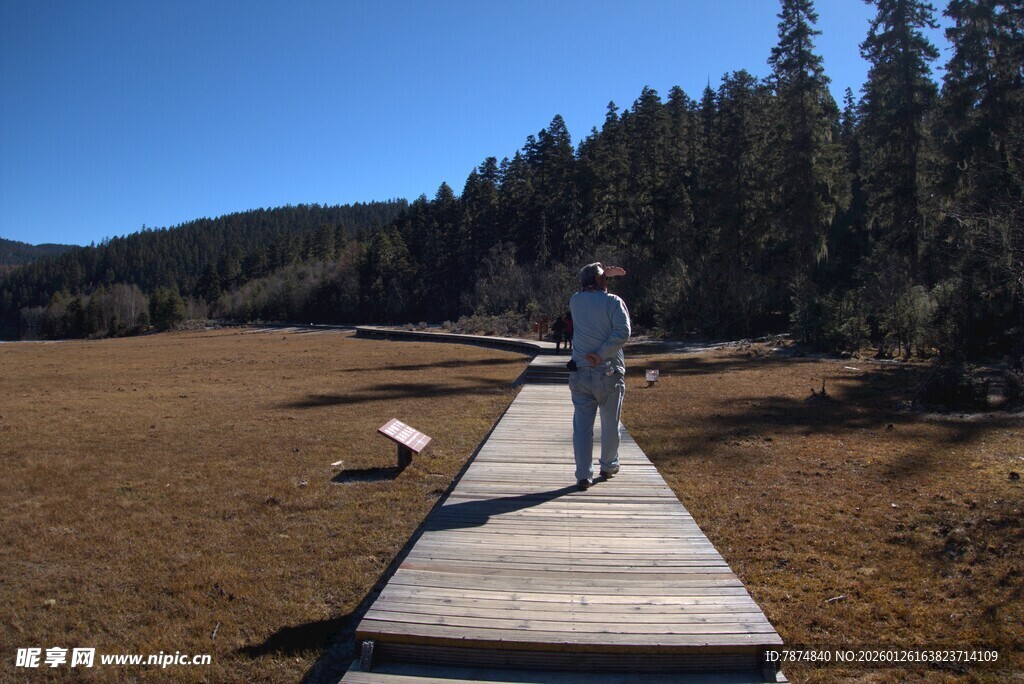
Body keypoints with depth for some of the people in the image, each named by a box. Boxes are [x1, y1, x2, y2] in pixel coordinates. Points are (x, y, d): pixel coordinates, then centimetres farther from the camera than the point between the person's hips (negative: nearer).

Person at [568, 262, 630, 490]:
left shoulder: (575, 301, 5)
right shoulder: (613, 302, -8)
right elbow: (622, 332, -21)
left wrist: (605, 274, 28)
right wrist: (601, 354, -16)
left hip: (580, 374, 3)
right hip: (608, 374, -3)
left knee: (582, 426, 4)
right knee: (610, 424, 15)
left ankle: (584, 475, 1)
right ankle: (608, 466, 30)